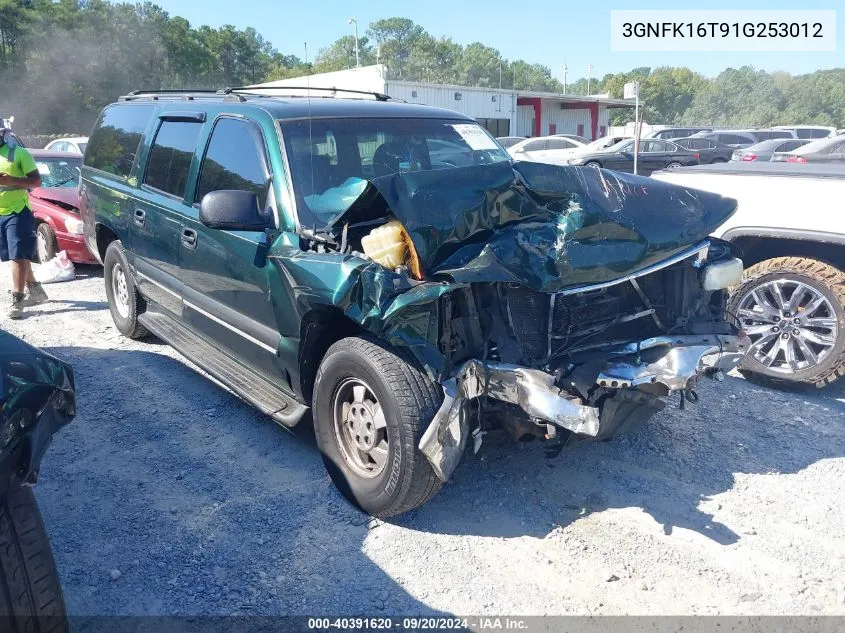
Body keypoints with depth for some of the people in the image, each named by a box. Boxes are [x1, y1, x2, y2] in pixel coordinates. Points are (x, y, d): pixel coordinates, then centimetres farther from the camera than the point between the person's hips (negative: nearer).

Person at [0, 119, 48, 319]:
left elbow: (36, 181, -8)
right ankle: (35, 290, 27)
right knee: (17, 256, 13)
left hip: (17, 212, -6)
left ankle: (17, 300, -8)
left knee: (19, 257, -9)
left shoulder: (18, 153, -5)